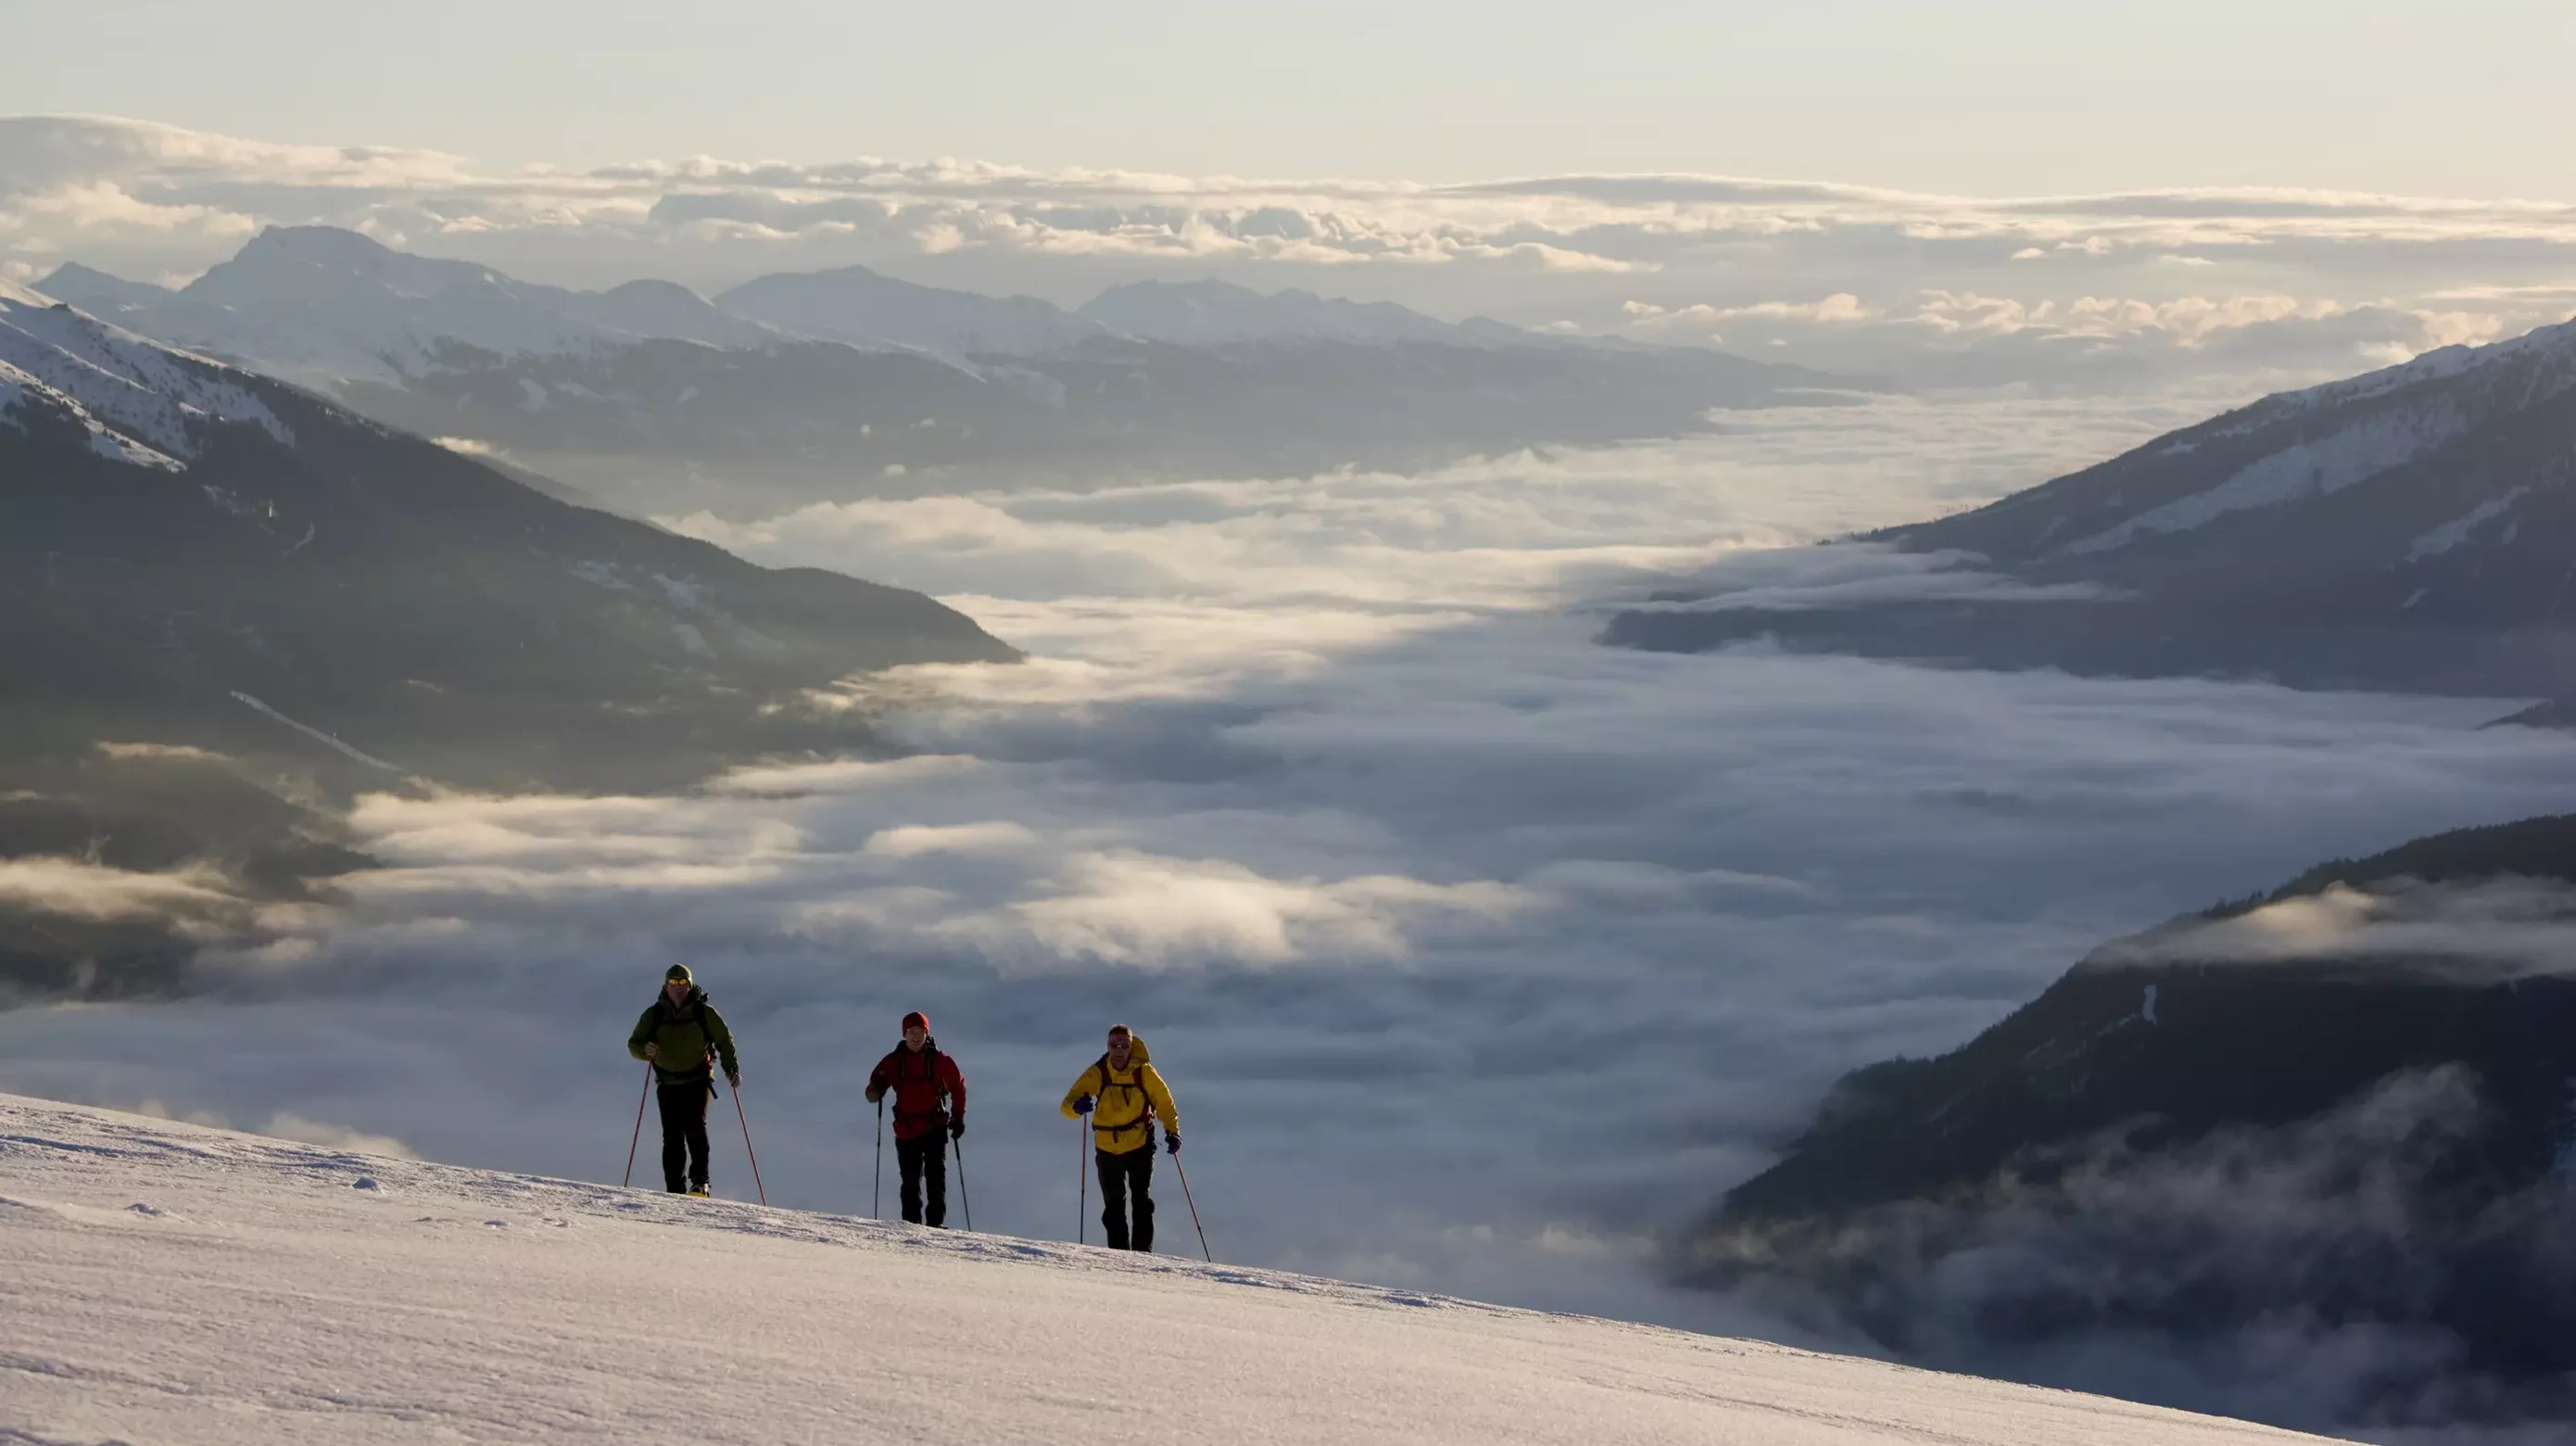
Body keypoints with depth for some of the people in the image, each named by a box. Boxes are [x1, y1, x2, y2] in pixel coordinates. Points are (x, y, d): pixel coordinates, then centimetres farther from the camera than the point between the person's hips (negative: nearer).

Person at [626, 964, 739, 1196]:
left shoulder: (704, 1013, -3)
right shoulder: (654, 1015, 0)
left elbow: (724, 1040, 6)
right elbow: (634, 1044, 3)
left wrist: (732, 1068, -7)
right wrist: (645, 1050, -20)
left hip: (697, 1081, -2)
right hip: (668, 1083, 2)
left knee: (695, 1128, -19)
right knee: (672, 1137, -3)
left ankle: (699, 1181, -15)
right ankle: (675, 1189, -1)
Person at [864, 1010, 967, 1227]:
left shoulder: (939, 1061, -1)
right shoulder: (894, 1061, 2)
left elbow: (958, 1087, 8)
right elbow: (876, 1083, 6)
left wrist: (958, 1118, 4)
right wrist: (875, 1092, -19)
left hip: (935, 1128, -1)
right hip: (906, 1130, 2)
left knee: (936, 1176, -8)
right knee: (910, 1181, 4)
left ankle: (935, 1223, -9)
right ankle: (912, 1224, 9)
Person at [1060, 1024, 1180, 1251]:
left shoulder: (1143, 1072, -11)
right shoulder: (1097, 1074, -11)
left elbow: (1164, 1102, 2)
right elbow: (1068, 1104, -15)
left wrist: (1172, 1131, -10)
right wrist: (1077, 1107, -39)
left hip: (1140, 1145, -1)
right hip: (1107, 1148, 1)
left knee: (1142, 1201, -6)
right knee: (1113, 1205, 5)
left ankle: (1143, 1254, -3)